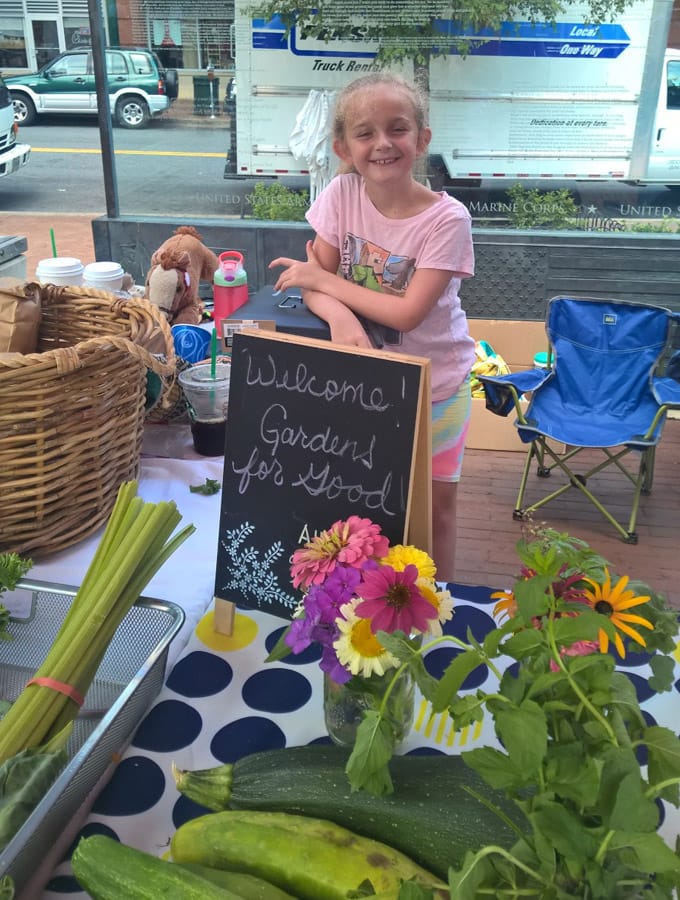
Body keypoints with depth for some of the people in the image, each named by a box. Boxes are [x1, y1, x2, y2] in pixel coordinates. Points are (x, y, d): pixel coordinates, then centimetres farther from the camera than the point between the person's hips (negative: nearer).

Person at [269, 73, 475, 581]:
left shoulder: (447, 218, -21)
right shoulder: (341, 195, -10)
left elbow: (408, 312, -26)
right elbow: (314, 282, -9)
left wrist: (322, 278, -20)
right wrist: (340, 317, -31)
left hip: (434, 384, -2)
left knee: (437, 505, 11)